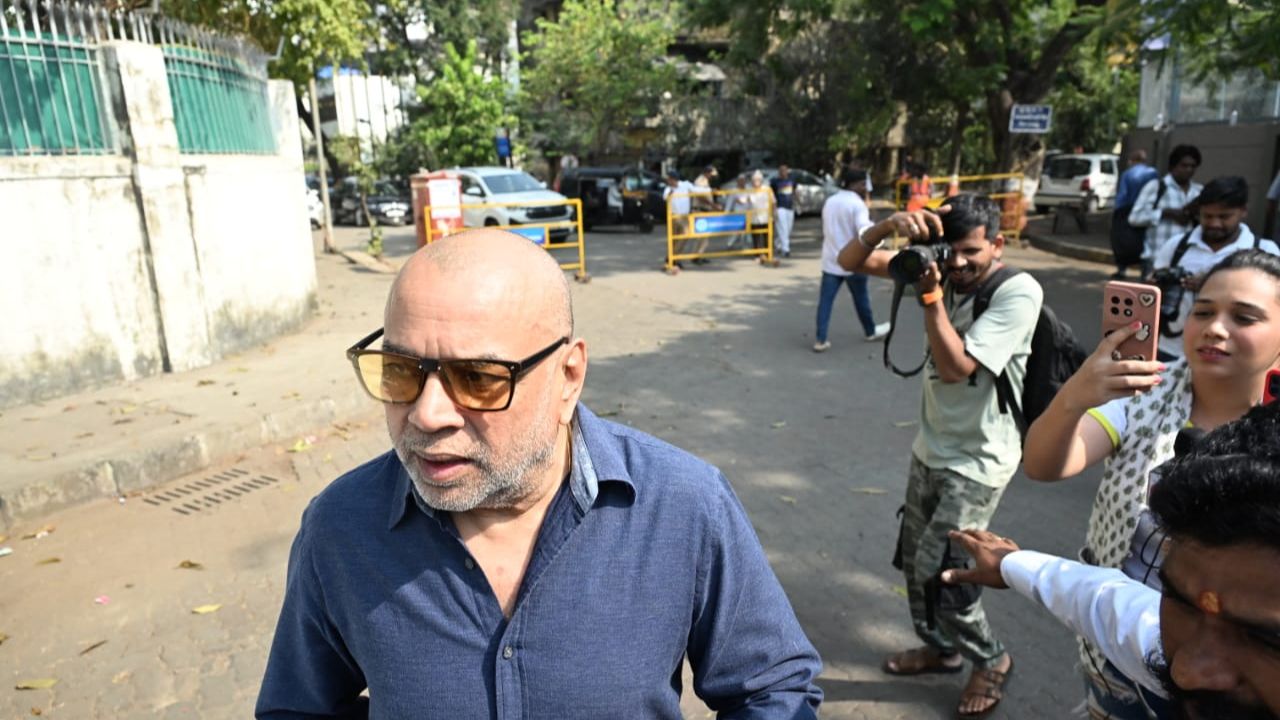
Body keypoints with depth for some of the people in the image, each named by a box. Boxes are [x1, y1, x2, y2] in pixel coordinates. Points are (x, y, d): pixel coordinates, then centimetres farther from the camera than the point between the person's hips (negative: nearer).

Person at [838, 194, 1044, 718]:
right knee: (914, 562, 18)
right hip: (931, 447, 7)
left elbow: (955, 367, -27)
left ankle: (991, 660, 25)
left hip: (978, 461, -7)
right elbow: (850, 262, -7)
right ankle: (941, 648, 42)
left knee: (936, 572, -3)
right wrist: (889, 225, -25)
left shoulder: (1019, 291, -20)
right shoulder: (940, 269, -3)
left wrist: (931, 294, -26)